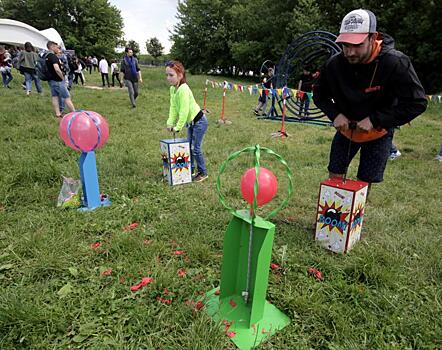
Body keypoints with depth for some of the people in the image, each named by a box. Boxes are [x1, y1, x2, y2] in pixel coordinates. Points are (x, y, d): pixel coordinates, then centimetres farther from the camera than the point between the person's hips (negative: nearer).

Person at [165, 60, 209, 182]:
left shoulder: (183, 89, -26)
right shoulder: (172, 89, 1)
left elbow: (184, 111, -28)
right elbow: (173, 107, 1)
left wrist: (178, 127, -22)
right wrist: (170, 123, -8)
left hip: (199, 121, -9)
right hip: (191, 122, 9)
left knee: (195, 148, -4)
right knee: (189, 146, 15)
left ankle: (203, 173, 10)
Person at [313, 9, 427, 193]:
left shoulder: (395, 63, -26)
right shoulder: (335, 64, -18)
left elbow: (417, 102, -23)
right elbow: (319, 94, -1)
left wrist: (375, 120, -29)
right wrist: (335, 114, -18)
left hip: (378, 132, -2)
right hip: (346, 128, 3)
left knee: (365, 182, 1)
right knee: (335, 175, 7)